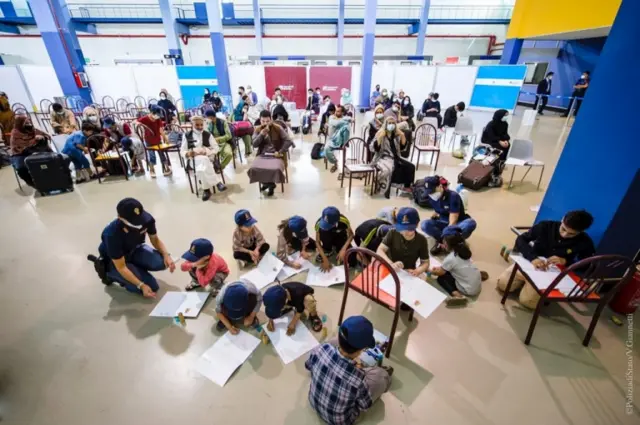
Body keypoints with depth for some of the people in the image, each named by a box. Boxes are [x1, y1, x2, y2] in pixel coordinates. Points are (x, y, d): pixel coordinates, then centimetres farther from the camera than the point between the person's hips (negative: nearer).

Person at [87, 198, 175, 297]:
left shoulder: (147, 219, -27)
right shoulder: (112, 234, -36)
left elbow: (155, 240, -8)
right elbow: (121, 267, -27)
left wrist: (166, 255, -26)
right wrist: (141, 285, -32)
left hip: (134, 250, 4)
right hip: (114, 261, -4)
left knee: (161, 262, -26)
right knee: (151, 286, -16)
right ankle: (109, 272, 5)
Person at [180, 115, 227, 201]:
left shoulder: (208, 134, 10)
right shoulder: (186, 135, 11)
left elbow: (216, 148, 4)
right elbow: (182, 151, 10)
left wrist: (206, 152, -14)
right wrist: (187, 154, -15)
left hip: (208, 158, 0)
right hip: (194, 159, 1)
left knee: (201, 168, -38)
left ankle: (207, 189, -25)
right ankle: (217, 182, -30)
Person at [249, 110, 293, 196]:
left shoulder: (278, 128, -4)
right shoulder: (257, 129, 4)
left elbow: (288, 141, -6)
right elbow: (254, 145, -4)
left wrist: (280, 152, -14)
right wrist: (262, 134, -17)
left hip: (275, 155, -2)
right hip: (262, 155, 2)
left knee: (275, 169, -33)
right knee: (254, 168, -26)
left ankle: (270, 183, 4)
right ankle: (266, 182, 6)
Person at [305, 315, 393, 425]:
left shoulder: (320, 350, -31)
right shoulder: (359, 381, -40)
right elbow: (365, 406, -15)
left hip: (314, 402, 3)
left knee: (334, 343, 7)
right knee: (381, 374, 5)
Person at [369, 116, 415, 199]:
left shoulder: (396, 134, 12)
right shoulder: (380, 133, -3)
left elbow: (402, 147, 11)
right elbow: (373, 149, -13)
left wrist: (402, 136, -1)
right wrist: (380, 137, -22)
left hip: (395, 157, 6)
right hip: (383, 158, -6)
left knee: (410, 166, -12)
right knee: (388, 169, -37)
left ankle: (407, 187, 3)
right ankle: (386, 190, -19)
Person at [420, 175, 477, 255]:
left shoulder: (453, 196, -24)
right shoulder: (432, 197, -8)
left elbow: (453, 221, -27)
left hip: (458, 224, -4)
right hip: (443, 222, 4)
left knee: (471, 223, -38)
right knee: (425, 224, -26)